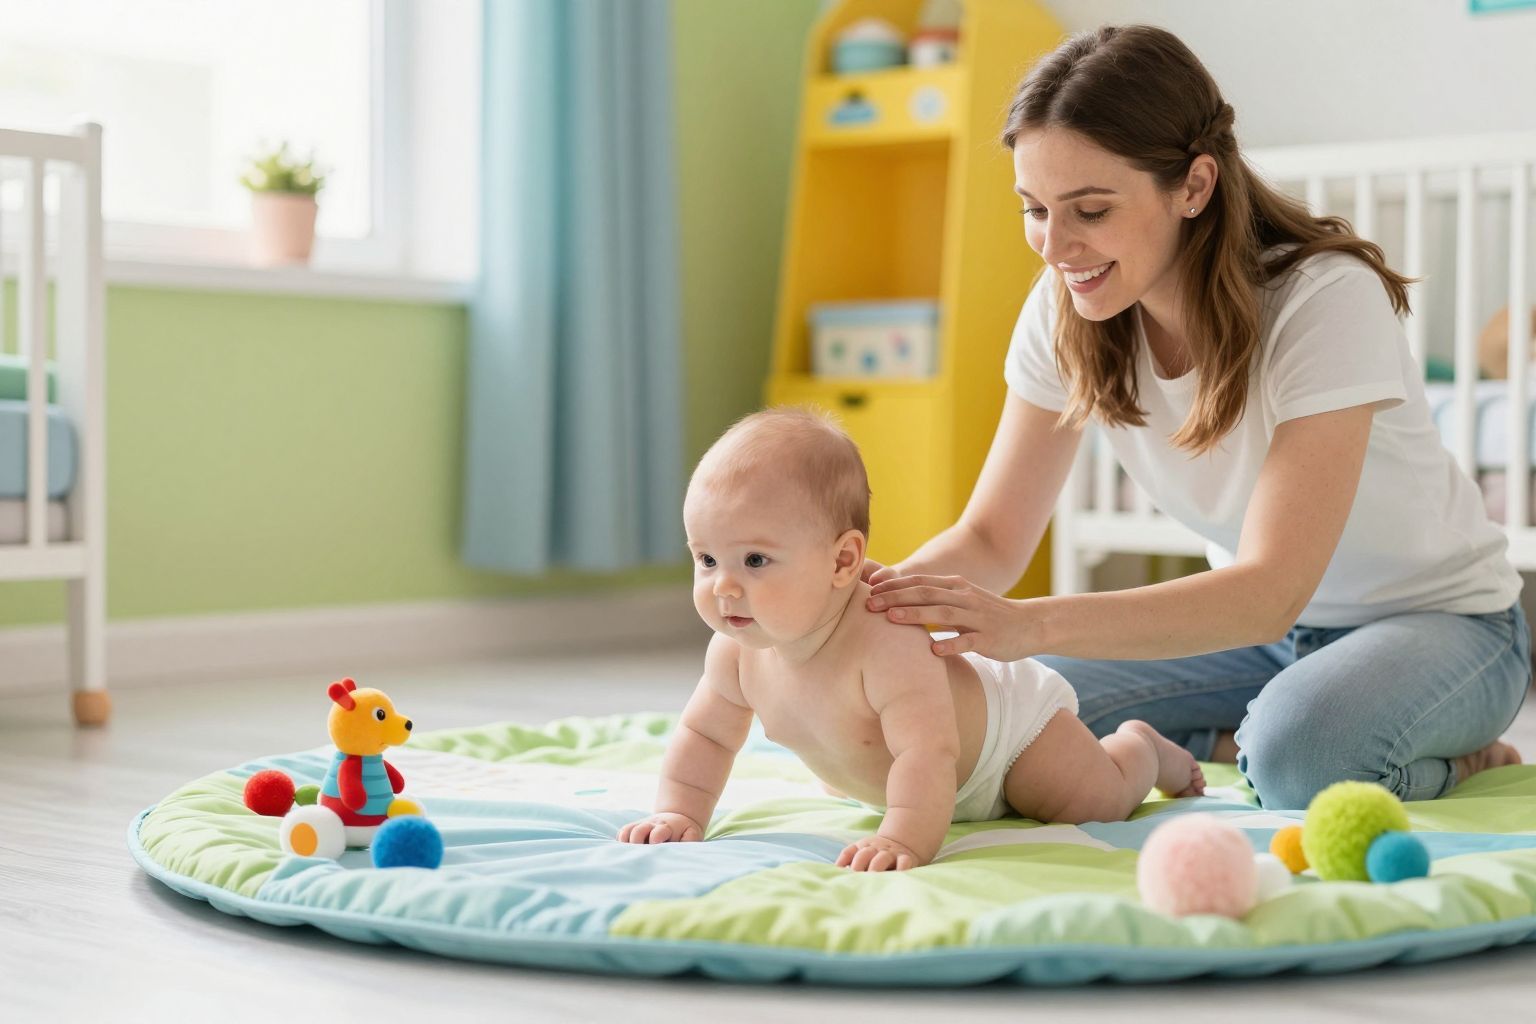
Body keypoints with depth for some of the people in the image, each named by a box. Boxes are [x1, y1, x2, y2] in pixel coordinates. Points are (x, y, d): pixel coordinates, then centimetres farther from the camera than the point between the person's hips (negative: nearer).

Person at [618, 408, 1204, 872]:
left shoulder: (885, 644, -49)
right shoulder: (737, 652, -26)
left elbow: (928, 752, -57)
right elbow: (705, 736, -9)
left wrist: (903, 840, -69)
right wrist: (679, 814, -22)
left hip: (1010, 718, -7)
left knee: (1101, 802, -5)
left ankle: (1140, 747, 29)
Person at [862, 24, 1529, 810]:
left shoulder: (1327, 299, -29)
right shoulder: (1066, 310, -11)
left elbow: (1272, 591, -37)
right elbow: (991, 538, -9)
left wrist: (1030, 625, -50)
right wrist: (889, 595, -33)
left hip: (1437, 620, -5)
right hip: (1256, 621, 5)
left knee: (1301, 754, -38)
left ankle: (1464, 759, -6)